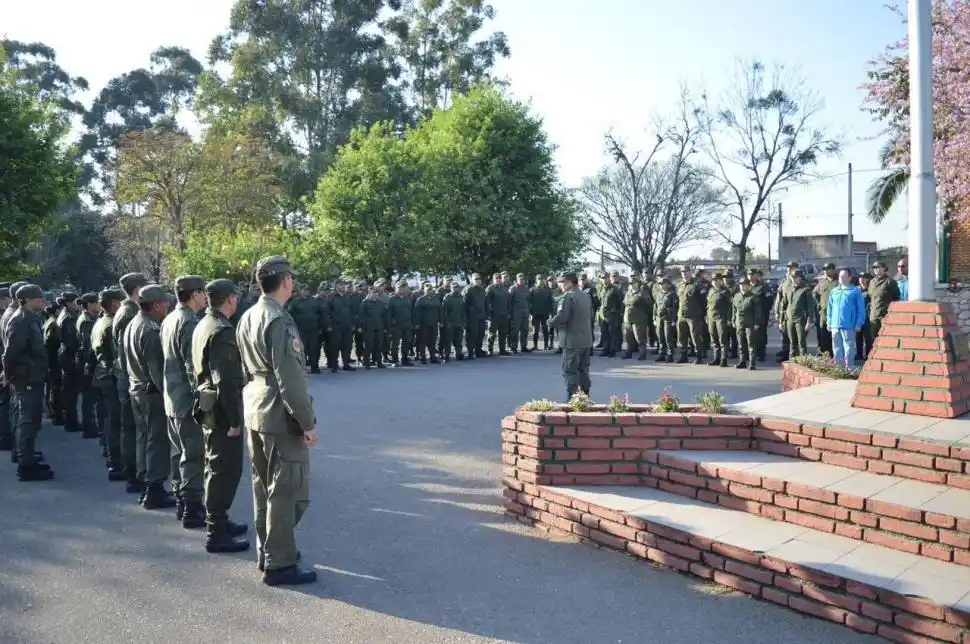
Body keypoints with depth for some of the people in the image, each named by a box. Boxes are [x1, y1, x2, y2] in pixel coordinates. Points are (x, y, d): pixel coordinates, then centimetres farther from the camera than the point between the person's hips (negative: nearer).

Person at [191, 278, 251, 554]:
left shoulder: (203, 325, 12)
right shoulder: (222, 330, -20)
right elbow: (225, 380, -25)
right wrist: (234, 419, -22)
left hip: (207, 407, 10)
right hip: (222, 410, -10)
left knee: (218, 467, 20)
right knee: (225, 470, -2)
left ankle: (218, 521, 32)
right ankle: (216, 533, 5)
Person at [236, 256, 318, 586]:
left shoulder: (247, 318, 8)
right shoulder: (279, 320, -19)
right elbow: (290, 378, -23)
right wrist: (308, 422, -18)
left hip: (254, 413, 9)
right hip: (281, 417, -9)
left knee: (263, 485, 18)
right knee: (287, 490, -1)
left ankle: (266, 551, 30)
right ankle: (279, 564, 6)